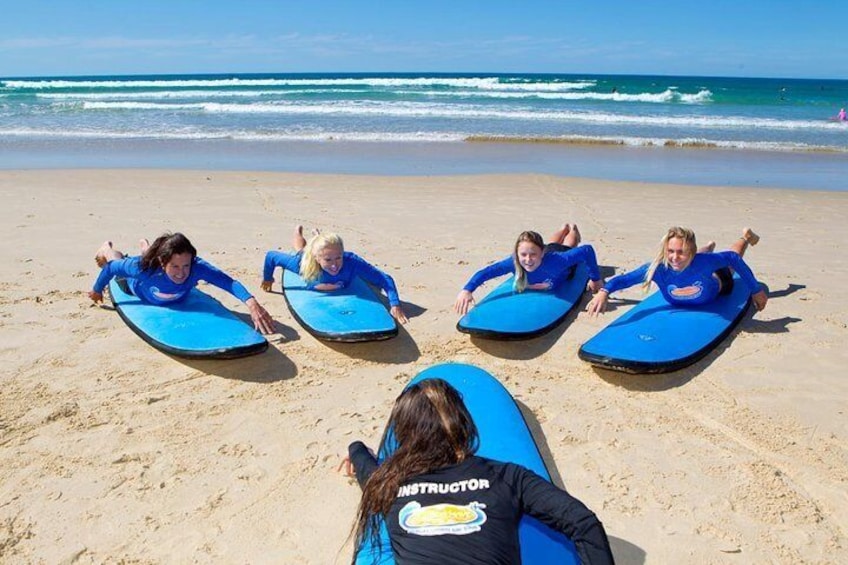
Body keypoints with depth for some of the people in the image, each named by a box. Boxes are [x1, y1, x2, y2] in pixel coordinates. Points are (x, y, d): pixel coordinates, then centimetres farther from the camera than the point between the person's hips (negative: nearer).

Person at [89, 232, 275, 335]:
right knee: (118, 262, 38)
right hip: (136, 284, -2)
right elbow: (112, 268, -32)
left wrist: (252, 304, -80)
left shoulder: (197, 267, -52)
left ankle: (146, 247, 73)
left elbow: (229, 282, -62)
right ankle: (107, 248, 68)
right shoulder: (144, 268, -51)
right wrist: (96, 291, -15)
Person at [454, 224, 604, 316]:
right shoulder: (514, 262, -48)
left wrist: (596, 279, -40)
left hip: (563, 253, -3)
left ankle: (572, 229, 72)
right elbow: (485, 272, -46)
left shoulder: (556, 261, -56)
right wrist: (466, 290, -63)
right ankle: (565, 228, 75)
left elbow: (587, 250, -48)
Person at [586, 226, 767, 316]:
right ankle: (709, 246, 73)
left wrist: (755, 290, -28)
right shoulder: (658, 268, -47)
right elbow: (625, 278, -44)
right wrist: (604, 292, -64)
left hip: (715, 280, -1)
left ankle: (746, 237, 65)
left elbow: (733, 258, -35)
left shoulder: (703, 261, -50)